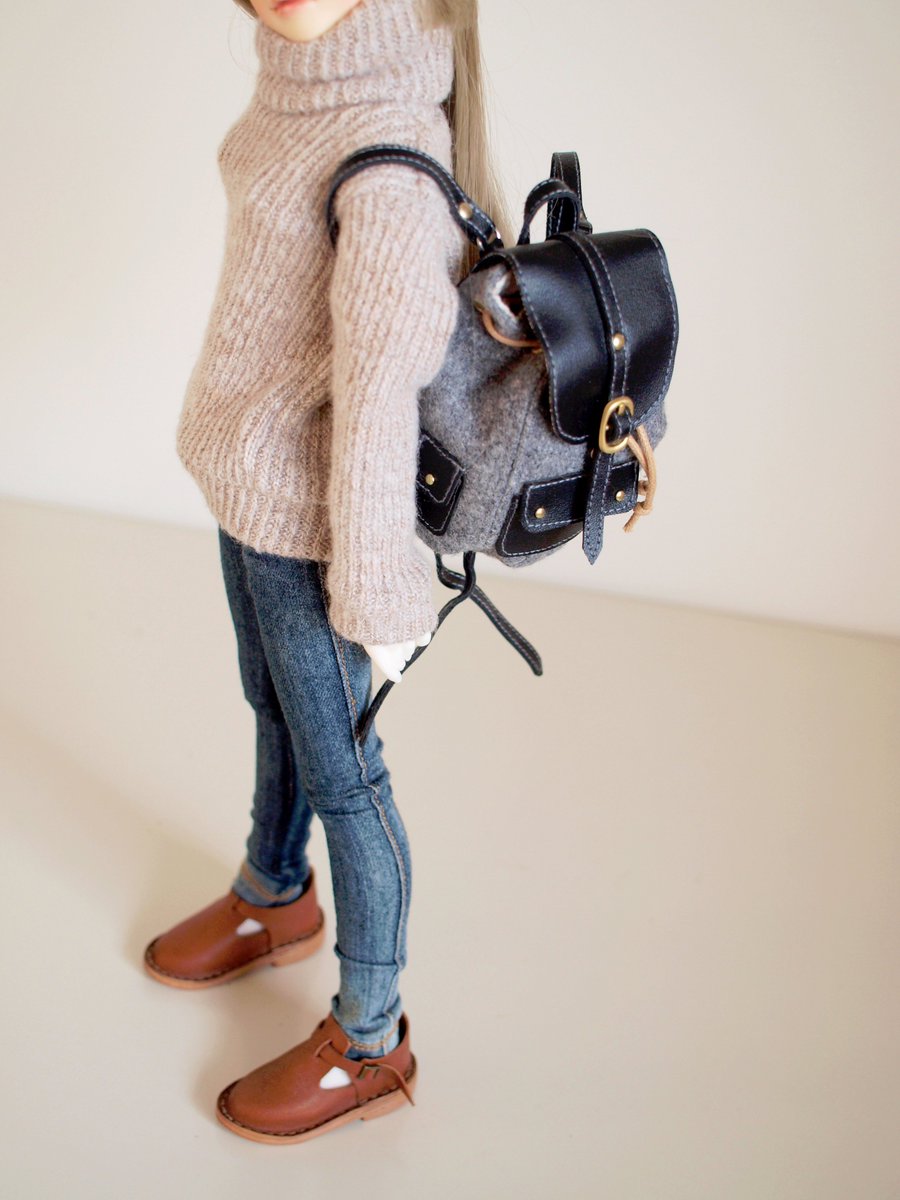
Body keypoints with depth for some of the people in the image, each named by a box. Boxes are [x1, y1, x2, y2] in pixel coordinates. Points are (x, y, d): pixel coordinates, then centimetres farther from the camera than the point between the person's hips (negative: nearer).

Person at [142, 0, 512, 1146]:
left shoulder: (387, 153, -29)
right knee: (274, 707, 27)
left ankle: (368, 1040, 27)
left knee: (337, 765, 7)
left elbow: (379, 403, -26)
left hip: (302, 512, -8)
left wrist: (380, 595, -20)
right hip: (244, 482, 8)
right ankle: (273, 898, 53)